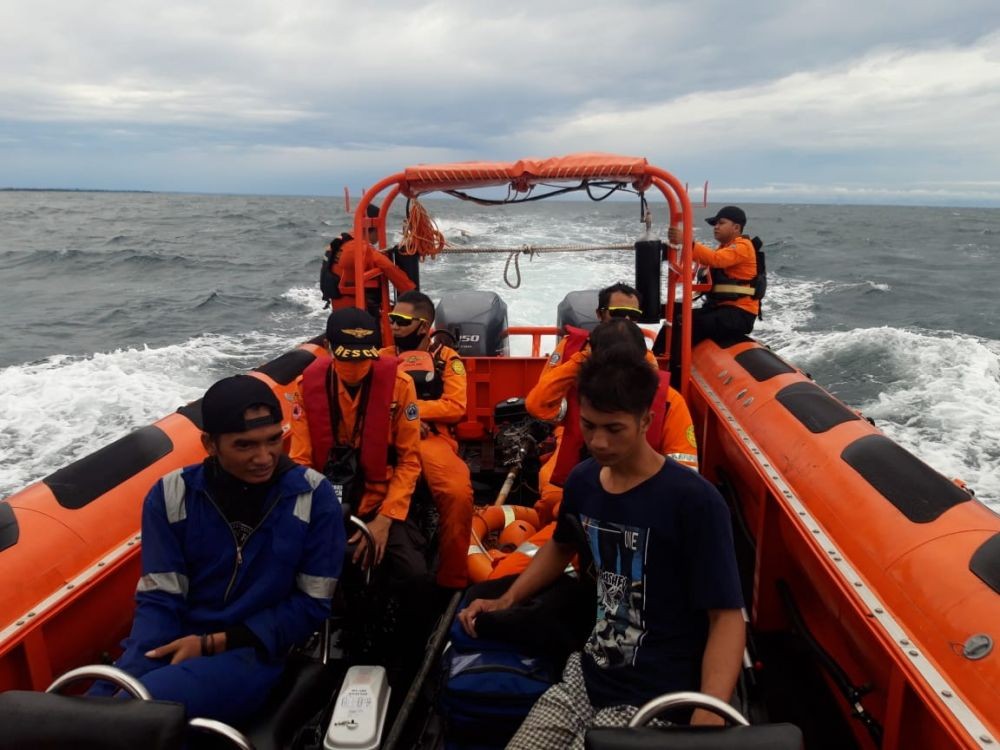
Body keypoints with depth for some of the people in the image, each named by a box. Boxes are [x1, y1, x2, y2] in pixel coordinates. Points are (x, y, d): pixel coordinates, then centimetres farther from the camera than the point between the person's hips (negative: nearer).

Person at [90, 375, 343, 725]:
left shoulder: (313, 495, -8)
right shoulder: (171, 495, -2)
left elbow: (313, 604, -3)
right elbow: (159, 598, 1)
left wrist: (216, 642, -10)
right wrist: (131, 676, -18)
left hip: (254, 652, -3)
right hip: (175, 646, 3)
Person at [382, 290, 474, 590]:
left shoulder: (446, 358, 17)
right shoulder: (383, 357, 24)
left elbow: (456, 407, 4)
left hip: (431, 438, -1)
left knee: (458, 493, -32)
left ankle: (452, 580, -15)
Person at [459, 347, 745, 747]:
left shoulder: (694, 501, -20)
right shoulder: (582, 479, -1)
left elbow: (727, 617, -19)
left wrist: (708, 717, -33)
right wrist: (507, 599, 11)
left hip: (653, 700, -5)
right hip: (584, 677, 6)